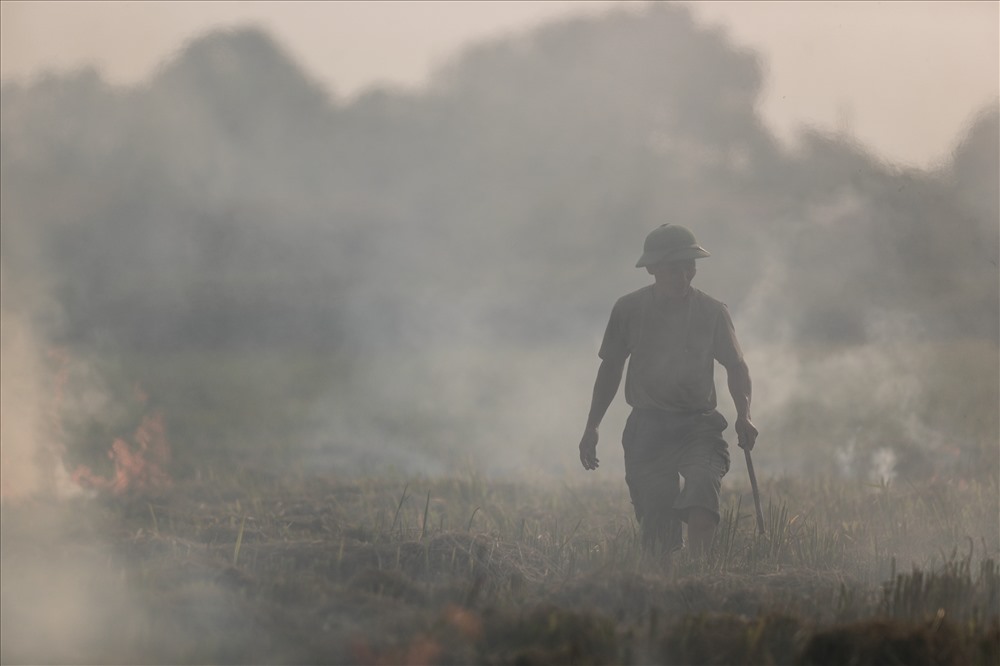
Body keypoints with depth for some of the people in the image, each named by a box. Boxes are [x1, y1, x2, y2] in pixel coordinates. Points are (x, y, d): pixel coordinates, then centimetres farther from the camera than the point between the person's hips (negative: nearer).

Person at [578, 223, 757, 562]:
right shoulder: (629, 310, 2)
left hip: (698, 426, -1)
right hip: (647, 429, 1)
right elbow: (610, 369, 13)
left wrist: (744, 414, -9)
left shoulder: (711, 312, 0)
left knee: (702, 487, -28)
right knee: (655, 518, -4)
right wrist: (591, 428, 12)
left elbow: (736, 366, 9)